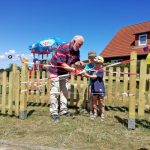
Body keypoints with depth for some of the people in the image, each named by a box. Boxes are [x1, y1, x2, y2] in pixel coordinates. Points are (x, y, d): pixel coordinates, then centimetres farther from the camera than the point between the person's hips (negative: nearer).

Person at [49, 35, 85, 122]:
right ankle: (54, 113, 1)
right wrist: (73, 70, -36)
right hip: (56, 71, -7)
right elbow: (62, 64, -30)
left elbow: (76, 61, 0)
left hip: (65, 72, 7)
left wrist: (80, 63, -22)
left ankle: (63, 110, 20)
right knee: (55, 92, -7)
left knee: (64, 91, 10)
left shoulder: (77, 51, -3)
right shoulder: (63, 48, -26)